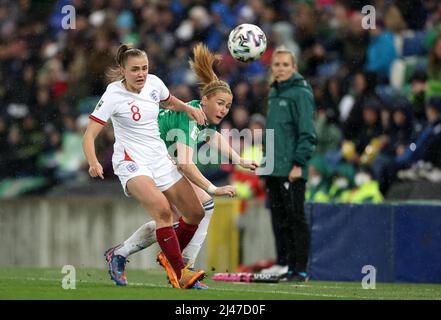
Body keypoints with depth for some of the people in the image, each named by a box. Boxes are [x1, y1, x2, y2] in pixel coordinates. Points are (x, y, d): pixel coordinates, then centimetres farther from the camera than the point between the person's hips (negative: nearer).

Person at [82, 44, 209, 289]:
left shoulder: (154, 83, 1)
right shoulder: (113, 96, -15)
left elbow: (169, 101, 26)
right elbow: (90, 135, -17)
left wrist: (188, 108, 7)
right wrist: (93, 162, -34)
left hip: (160, 158, 7)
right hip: (131, 162, -7)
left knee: (196, 213, 5)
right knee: (162, 208, -31)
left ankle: (170, 258, 30)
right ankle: (180, 274, -27)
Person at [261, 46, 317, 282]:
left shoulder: (300, 93, -8)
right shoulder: (274, 93, 16)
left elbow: (307, 132, -12)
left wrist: (299, 163, -17)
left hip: (292, 168, -8)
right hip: (273, 169, 8)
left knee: (295, 218, -5)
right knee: (279, 219, 9)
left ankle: (300, 269, -3)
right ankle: (282, 264, 15)